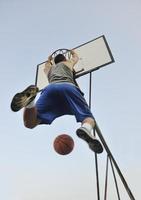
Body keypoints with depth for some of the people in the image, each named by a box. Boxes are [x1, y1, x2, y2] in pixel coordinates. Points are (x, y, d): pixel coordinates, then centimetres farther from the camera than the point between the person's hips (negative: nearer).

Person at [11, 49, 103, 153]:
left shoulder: (49, 68, 43)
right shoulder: (69, 63, 39)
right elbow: (76, 57, 64)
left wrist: (49, 60, 90)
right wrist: (72, 52, 85)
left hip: (50, 88, 2)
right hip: (69, 87, -1)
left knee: (30, 123, -7)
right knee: (89, 118, 0)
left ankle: (29, 98, -39)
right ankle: (86, 129, -40)